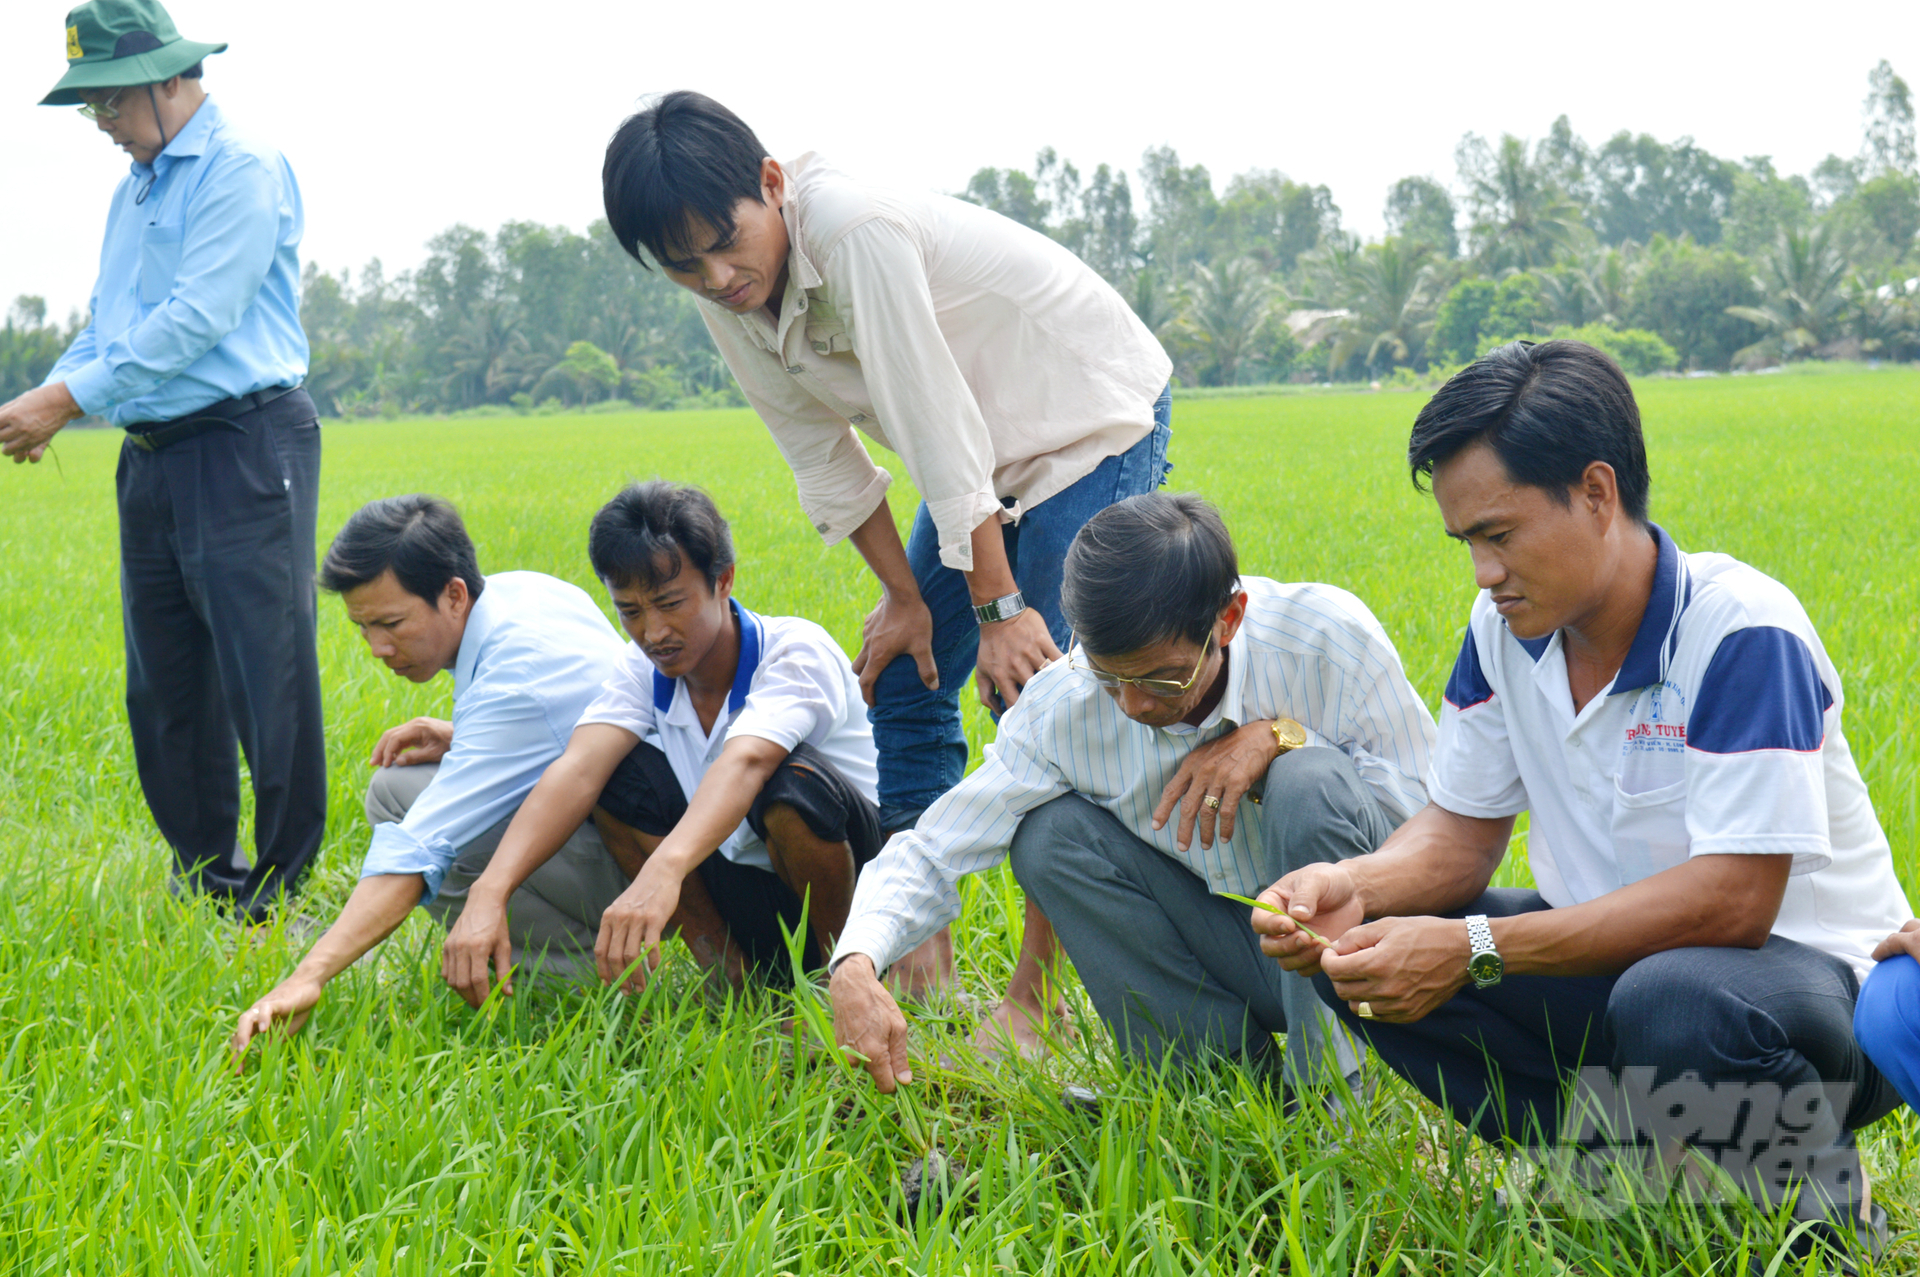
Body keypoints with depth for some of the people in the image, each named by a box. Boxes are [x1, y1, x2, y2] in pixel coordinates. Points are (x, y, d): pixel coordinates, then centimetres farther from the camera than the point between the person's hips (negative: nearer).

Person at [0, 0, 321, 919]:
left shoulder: (241, 171, -9)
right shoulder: (131, 194, 19)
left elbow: (197, 318, -17)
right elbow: (107, 328, 21)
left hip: (244, 448, -9)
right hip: (154, 458, 9)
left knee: (266, 677, -9)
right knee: (165, 685, 11)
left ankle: (287, 891, -5)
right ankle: (204, 884, 20)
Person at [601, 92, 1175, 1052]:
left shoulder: (859, 233, -33)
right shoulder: (728, 299, -8)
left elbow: (938, 431, -30)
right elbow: (822, 455, 0)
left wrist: (998, 605, -26)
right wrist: (904, 595, -3)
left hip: (1092, 415, -8)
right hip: (989, 454, 8)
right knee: (902, 683, 3)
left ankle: (1037, 996, -7)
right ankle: (922, 963, 10)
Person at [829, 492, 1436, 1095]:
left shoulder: (1327, 638, -22)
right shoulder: (1064, 704, -16)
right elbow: (930, 852, -14)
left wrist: (1280, 736, -28)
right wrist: (856, 967, -34)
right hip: (1228, 949, 3)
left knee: (1311, 781, -32)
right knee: (1050, 832, -19)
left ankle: (1329, 1086, -15)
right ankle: (1234, 1065, -6)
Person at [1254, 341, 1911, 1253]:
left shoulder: (1742, 632, -23)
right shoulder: (1507, 628, 0)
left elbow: (1732, 900, -29)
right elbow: (1462, 831, 4)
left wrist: (1475, 950, -33)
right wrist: (1354, 887, -20)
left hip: (1805, 970, -7)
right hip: (1613, 956, 7)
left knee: (1674, 1001, -41)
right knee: (1352, 942, -10)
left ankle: (1812, 1194, -8)